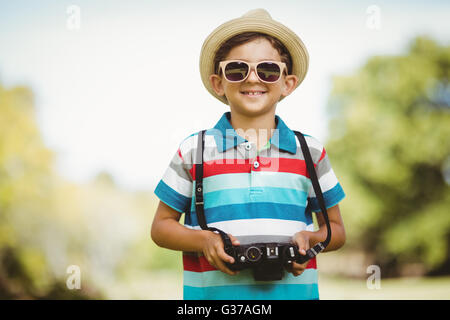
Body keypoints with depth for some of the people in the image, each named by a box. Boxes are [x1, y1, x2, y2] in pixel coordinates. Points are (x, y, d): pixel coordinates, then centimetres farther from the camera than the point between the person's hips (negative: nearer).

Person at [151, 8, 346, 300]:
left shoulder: (310, 152, 8)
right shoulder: (194, 151, 4)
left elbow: (336, 229, 15)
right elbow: (162, 226, 10)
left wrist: (308, 239, -5)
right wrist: (204, 240, -8)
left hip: (292, 290, 1)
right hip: (214, 291, -1)